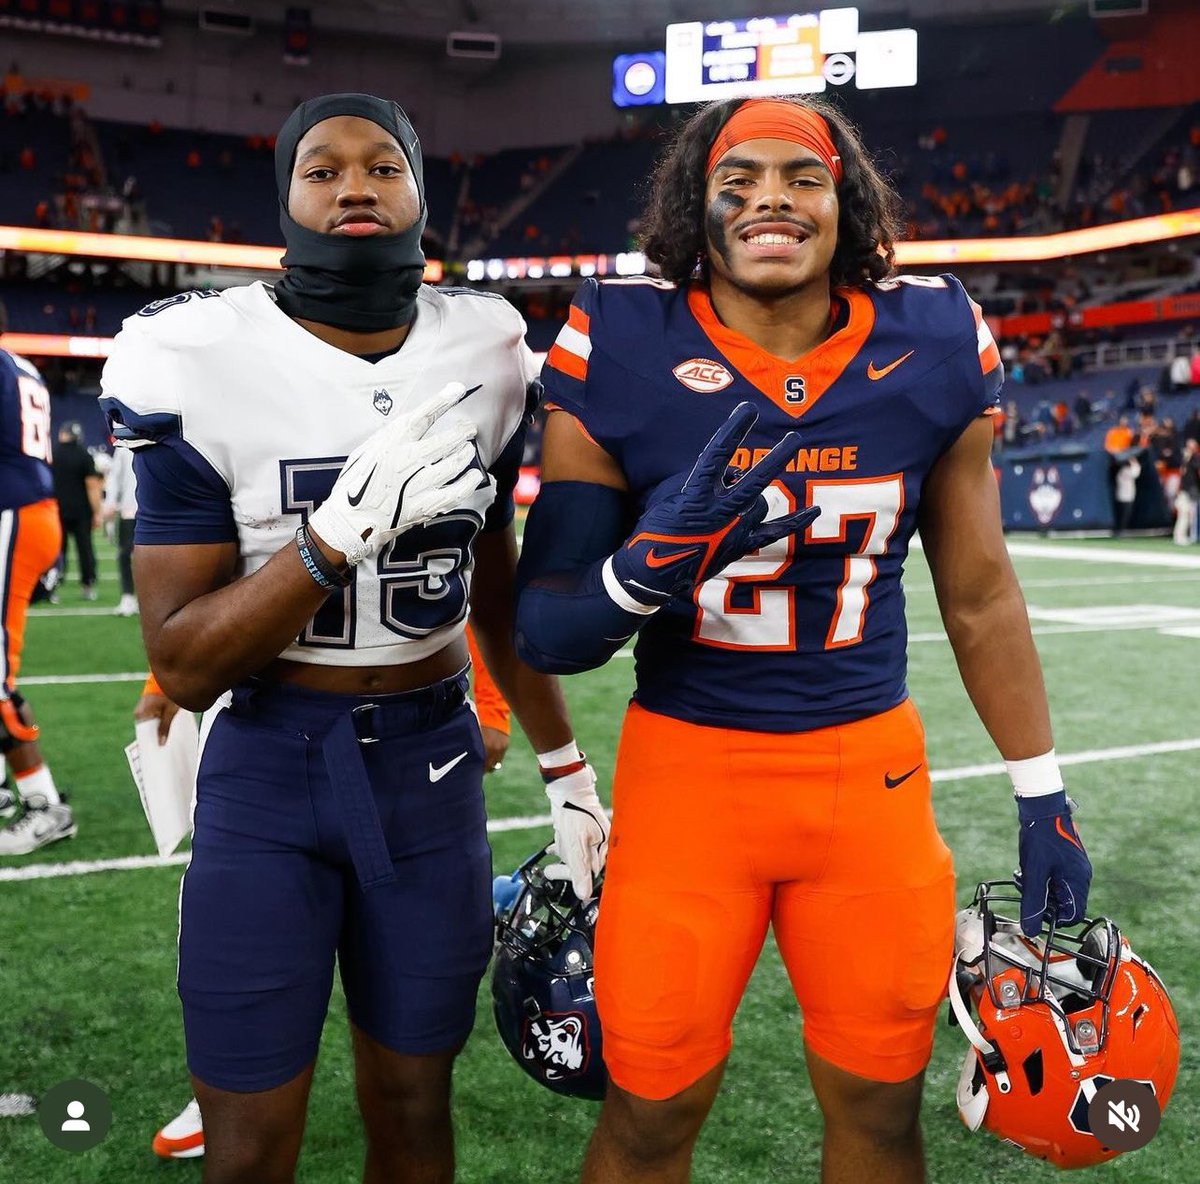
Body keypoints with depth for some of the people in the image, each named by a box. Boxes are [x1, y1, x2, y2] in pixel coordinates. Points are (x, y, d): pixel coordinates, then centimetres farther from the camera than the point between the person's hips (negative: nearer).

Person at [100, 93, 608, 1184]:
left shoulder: (483, 361, 1)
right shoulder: (204, 366, -11)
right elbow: (185, 666, -13)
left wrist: (565, 766, 15)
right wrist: (344, 530, -26)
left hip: (433, 765, 3)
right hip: (267, 774, -2)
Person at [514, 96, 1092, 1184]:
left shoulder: (934, 345, -4)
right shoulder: (624, 355, -11)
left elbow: (979, 595, 7)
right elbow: (545, 631, -9)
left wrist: (1044, 798, 10)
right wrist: (652, 562, -30)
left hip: (872, 769, 2)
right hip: (687, 767, -2)